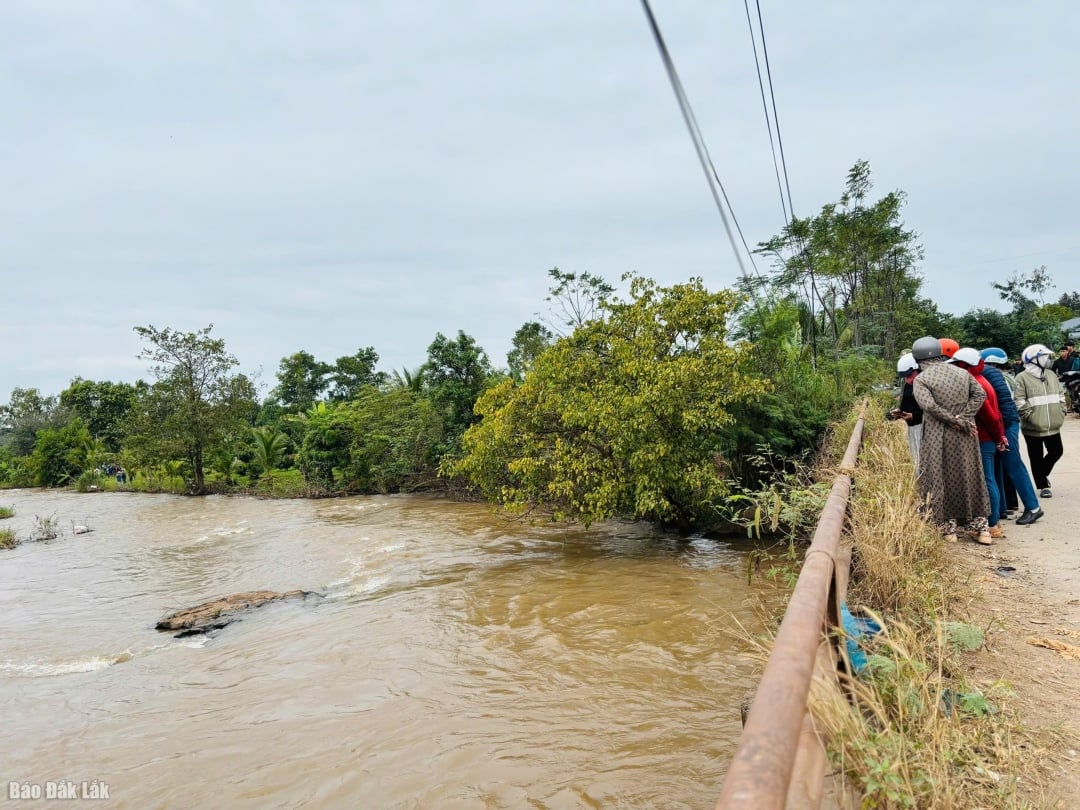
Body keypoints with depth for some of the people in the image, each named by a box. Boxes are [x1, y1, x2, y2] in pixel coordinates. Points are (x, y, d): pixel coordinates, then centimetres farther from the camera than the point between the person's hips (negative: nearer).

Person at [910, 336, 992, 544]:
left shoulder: (921, 379, -8)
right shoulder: (962, 373, 7)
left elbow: (928, 404, -21)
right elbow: (980, 395, -1)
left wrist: (955, 421, -13)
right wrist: (963, 418, -9)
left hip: (938, 438, -4)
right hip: (965, 437, 5)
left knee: (940, 480, 7)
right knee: (970, 477, 14)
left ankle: (948, 527, 13)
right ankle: (981, 527, 19)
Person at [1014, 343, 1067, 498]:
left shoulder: (1051, 375, 11)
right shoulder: (1022, 378, -11)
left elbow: (1061, 395, 17)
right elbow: (1019, 403, -16)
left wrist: (1061, 413, 8)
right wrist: (1031, 418, -19)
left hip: (1053, 426, 6)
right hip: (1033, 428, -6)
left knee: (1057, 452, 13)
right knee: (1037, 458, 4)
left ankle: (1042, 474, 37)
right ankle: (1043, 486, 17)